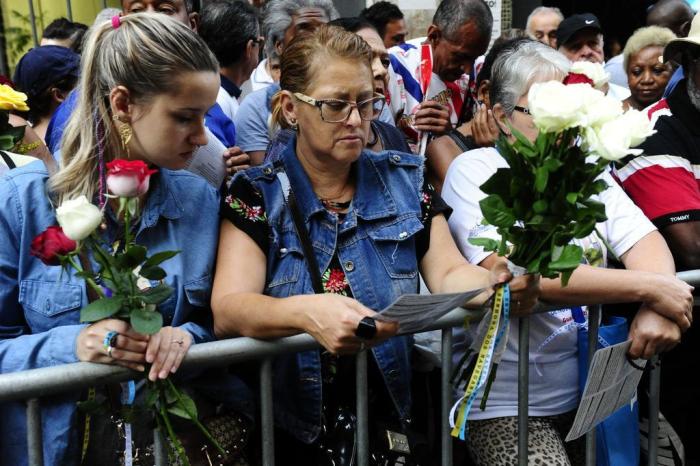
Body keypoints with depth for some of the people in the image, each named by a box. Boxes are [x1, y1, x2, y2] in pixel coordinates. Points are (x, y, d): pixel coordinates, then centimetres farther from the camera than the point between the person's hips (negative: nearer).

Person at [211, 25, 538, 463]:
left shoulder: (405, 180, 7)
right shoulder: (257, 194, -3)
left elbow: (449, 273, 4)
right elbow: (228, 309, -15)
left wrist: (498, 283, -18)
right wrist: (306, 312, -34)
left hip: (393, 410, 2)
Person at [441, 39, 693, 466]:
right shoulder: (474, 171, -10)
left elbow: (644, 239, -2)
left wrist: (657, 307, -25)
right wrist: (648, 287, -23)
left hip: (598, 382, 6)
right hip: (509, 402, -6)